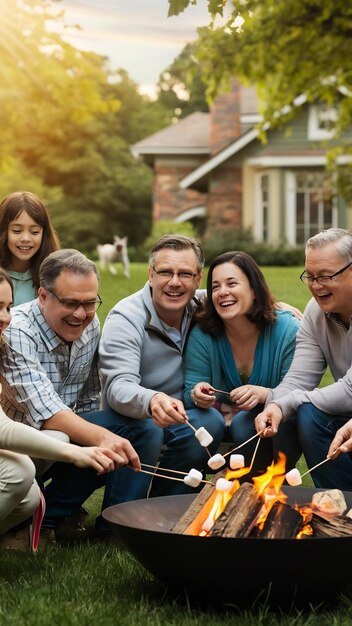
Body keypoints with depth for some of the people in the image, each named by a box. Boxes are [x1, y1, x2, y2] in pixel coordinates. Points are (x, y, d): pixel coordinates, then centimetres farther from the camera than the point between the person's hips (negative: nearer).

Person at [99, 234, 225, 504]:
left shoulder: (200, 308, -2)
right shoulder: (126, 319, -19)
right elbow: (118, 388, -32)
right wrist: (151, 401, -55)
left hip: (177, 421, 5)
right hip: (129, 419, -5)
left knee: (211, 422, -25)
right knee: (147, 429, -36)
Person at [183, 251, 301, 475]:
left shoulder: (288, 330, -13)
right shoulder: (202, 335, -7)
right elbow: (190, 391, -6)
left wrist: (264, 394, -36)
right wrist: (197, 395, -31)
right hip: (224, 426, 3)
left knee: (243, 424, -34)